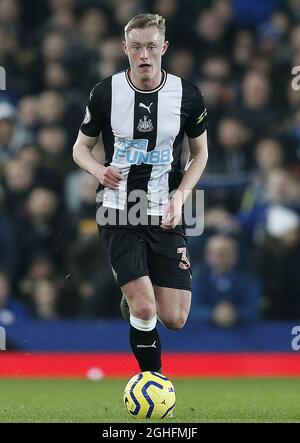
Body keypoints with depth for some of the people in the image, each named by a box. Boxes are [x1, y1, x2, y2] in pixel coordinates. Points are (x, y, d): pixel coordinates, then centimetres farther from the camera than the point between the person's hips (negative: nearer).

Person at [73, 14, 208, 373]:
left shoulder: (187, 95, -1)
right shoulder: (105, 93, -3)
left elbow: (200, 152, 12)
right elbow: (81, 147, 9)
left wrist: (181, 194, -5)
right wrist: (98, 170, -14)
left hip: (165, 215, 2)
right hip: (118, 211, -2)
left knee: (174, 319, -3)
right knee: (144, 310, -18)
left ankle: (135, 295, 32)